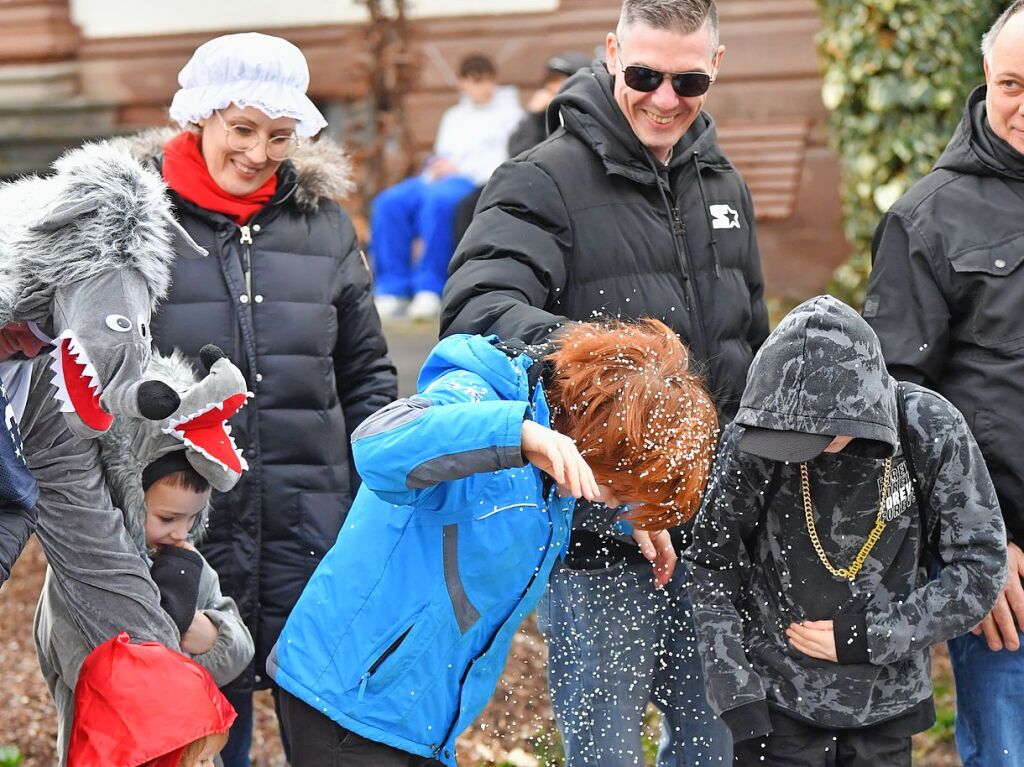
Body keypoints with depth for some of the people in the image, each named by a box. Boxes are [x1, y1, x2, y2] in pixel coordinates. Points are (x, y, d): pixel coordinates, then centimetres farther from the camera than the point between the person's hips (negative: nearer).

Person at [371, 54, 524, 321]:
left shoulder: (508, 113, 13)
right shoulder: (454, 117, 32)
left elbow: (511, 159, -1)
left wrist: (461, 168, -8)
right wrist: (434, 167, 2)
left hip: (478, 180, -6)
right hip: (439, 179, 6)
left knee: (439, 200, -40)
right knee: (390, 202, -25)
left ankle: (430, 287, -35)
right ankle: (393, 288, -28)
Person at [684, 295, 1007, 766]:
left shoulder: (931, 432, -13)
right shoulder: (751, 440, -14)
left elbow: (980, 567, -6)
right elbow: (711, 567, -6)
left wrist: (865, 638, -12)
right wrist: (740, 707, -10)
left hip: (887, 706, 1)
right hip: (777, 699, -1)